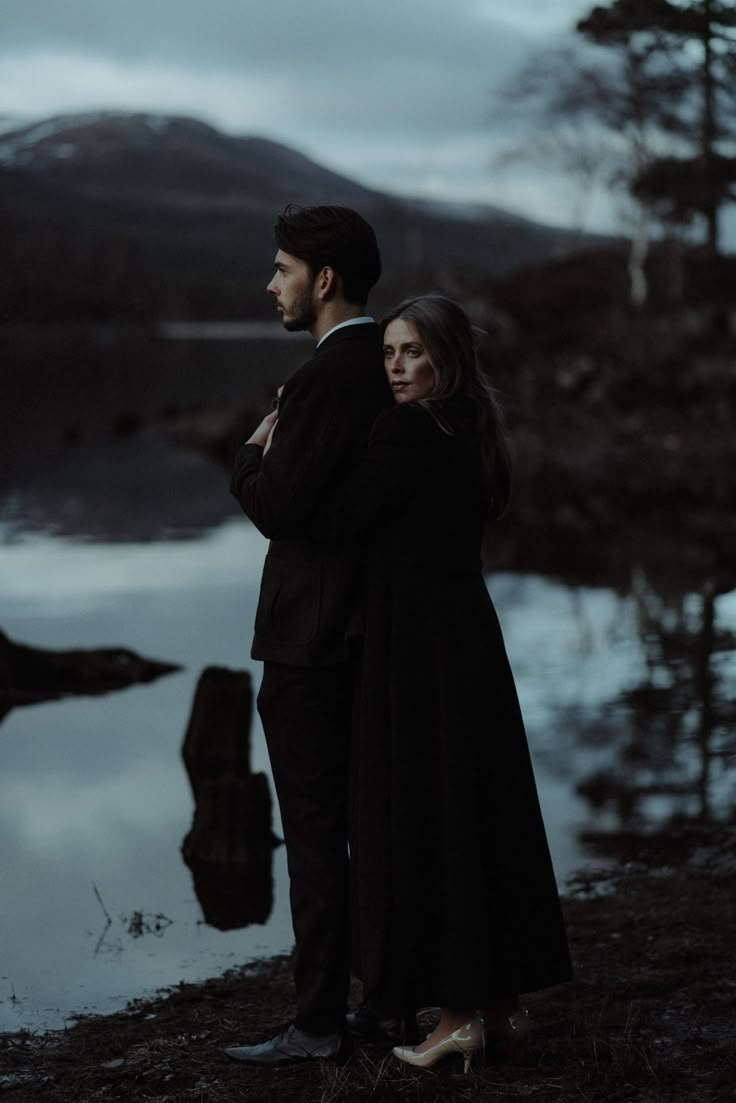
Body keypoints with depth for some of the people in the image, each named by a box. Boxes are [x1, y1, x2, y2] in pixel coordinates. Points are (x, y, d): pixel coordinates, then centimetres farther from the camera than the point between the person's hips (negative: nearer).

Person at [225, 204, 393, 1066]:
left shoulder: (324, 380, -19)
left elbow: (277, 508, -23)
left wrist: (251, 459, -3)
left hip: (313, 639, -9)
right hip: (380, 630, 9)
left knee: (314, 833, -2)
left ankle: (319, 1023, 5)